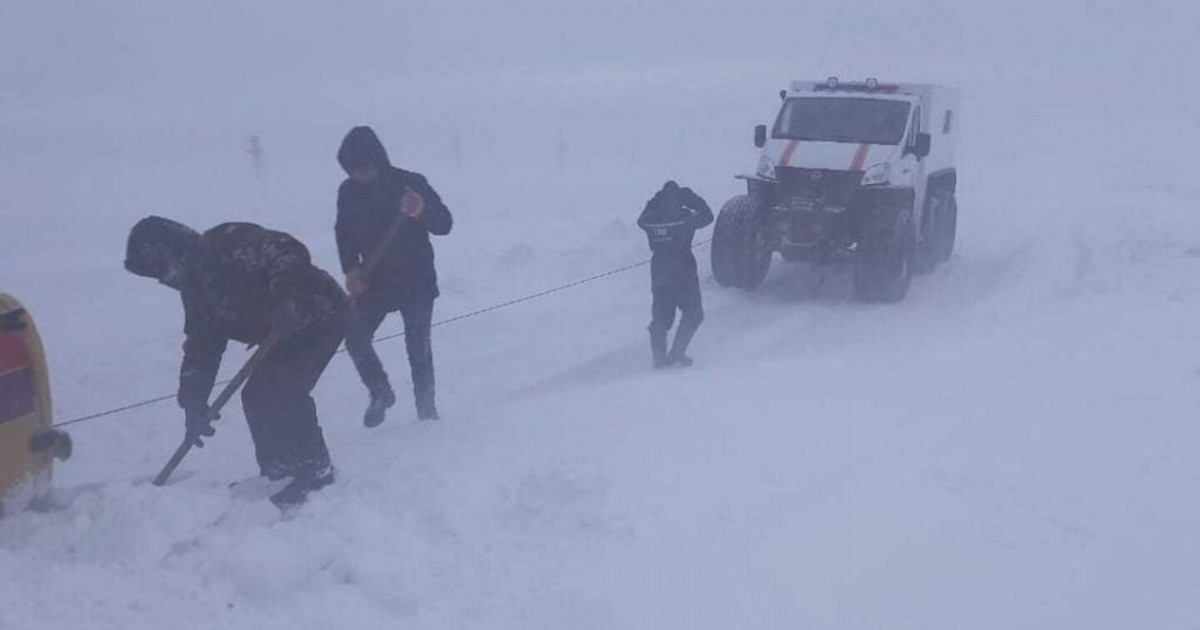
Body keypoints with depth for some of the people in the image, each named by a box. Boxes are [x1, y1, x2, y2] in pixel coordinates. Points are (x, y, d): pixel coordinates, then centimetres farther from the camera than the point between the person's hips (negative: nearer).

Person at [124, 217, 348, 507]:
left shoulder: (230, 244, -21)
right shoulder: (195, 286, 9)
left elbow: (288, 255, -32)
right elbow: (200, 348, 11)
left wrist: (287, 307, -39)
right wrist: (194, 404, 7)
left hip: (320, 316, -10)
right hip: (286, 332, 10)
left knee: (282, 393, -18)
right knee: (257, 396, 6)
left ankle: (316, 472, -9)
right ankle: (277, 472, 17)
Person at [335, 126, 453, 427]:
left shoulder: (411, 184, -16)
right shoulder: (349, 192, -5)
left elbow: (444, 224, -16)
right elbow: (344, 234, 8)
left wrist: (422, 211, -38)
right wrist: (351, 269, -8)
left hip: (416, 281, -3)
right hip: (374, 281, 3)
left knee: (418, 345, 1)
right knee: (355, 337, -8)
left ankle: (426, 405, 19)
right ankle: (380, 392, 14)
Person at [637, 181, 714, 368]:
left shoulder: (650, 220, -7)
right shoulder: (685, 218, -15)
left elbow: (641, 220, 18)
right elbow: (706, 216, 2)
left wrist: (656, 201, 14)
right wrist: (692, 197, 9)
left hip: (658, 270, 4)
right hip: (683, 270, -4)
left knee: (660, 315, 14)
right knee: (692, 313, 10)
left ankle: (659, 356, 10)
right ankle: (677, 353, 0)